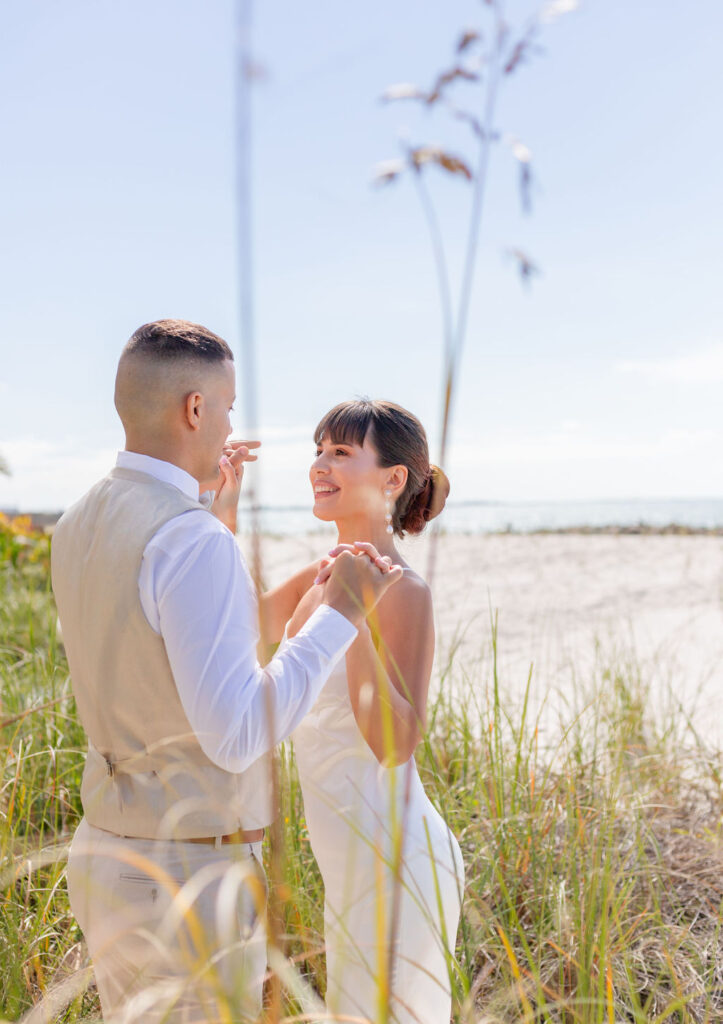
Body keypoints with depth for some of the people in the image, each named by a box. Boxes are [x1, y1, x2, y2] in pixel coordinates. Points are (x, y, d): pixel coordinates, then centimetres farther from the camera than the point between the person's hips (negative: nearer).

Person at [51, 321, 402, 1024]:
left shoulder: (77, 530, 4)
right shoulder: (193, 543, -25)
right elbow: (236, 736, -28)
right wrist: (340, 615, -20)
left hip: (109, 855, 9)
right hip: (192, 882, -9)